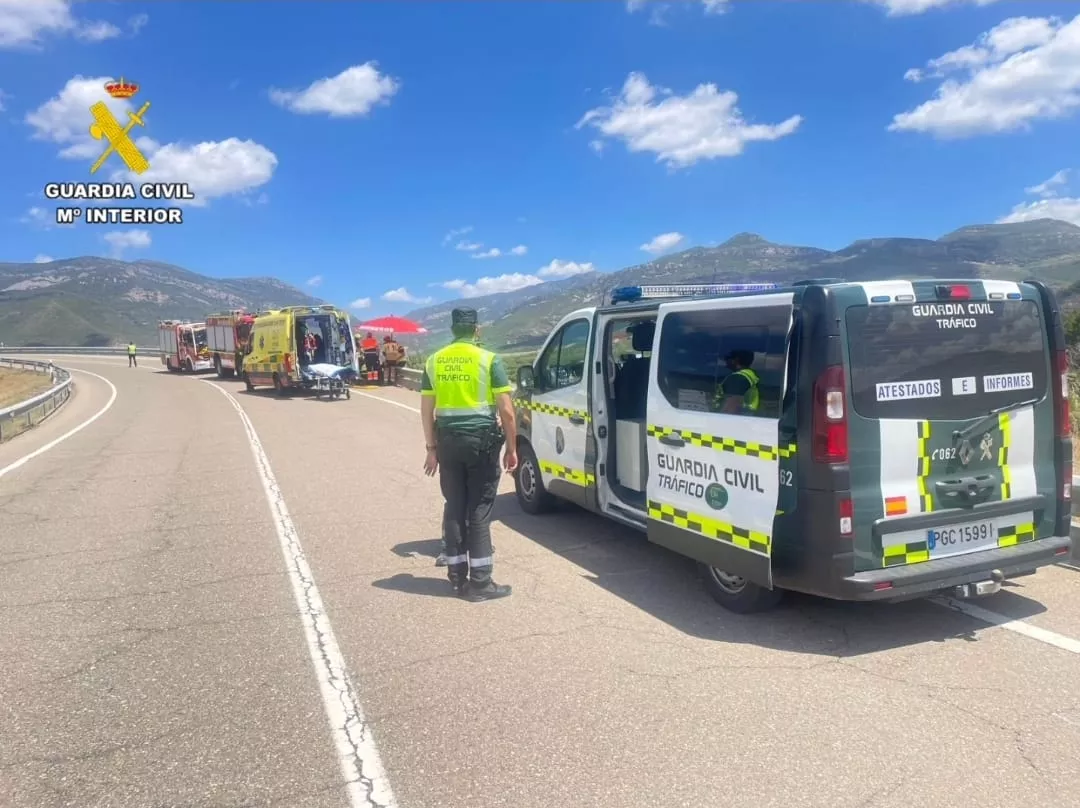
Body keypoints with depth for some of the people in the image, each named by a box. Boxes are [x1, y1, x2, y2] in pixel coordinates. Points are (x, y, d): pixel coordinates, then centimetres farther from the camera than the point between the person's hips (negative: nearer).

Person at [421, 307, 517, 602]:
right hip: (482, 439, -4)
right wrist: (511, 448, 1)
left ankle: (457, 576, 20)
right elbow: (506, 410, -8)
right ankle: (480, 582, 5)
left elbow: (427, 411, 9)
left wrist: (431, 449, 16)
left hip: (448, 440, 4)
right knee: (479, 510, 2)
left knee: (454, 507, 13)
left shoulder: (434, 361, 7)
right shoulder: (488, 359, -5)